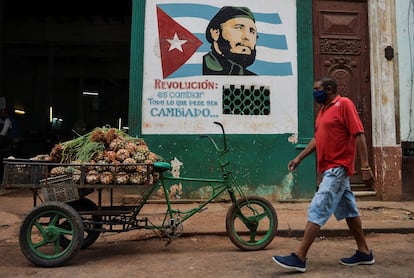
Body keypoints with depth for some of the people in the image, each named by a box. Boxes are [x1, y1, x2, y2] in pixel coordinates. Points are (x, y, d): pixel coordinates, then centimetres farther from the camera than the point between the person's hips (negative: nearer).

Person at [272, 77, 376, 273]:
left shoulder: (344, 104, -10)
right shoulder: (324, 109, 15)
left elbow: (359, 135, -15)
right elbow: (317, 138, 18)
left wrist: (365, 167, -19)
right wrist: (299, 158, 12)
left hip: (337, 168, -9)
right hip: (331, 168, 9)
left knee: (317, 211, -10)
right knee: (348, 210, 15)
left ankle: (299, 258, -6)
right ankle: (364, 252, 28)